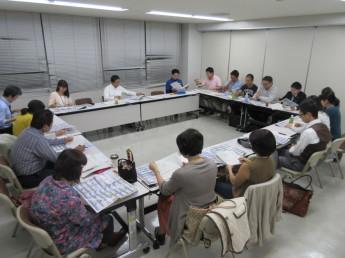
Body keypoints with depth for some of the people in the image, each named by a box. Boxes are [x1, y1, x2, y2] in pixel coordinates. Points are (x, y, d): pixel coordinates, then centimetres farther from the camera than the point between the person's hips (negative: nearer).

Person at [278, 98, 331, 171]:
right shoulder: (324, 127, -5)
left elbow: (296, 152, -18)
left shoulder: (308, 132, -32)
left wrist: (291, 148, 2)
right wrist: (295, 146, 7)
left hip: (303, 164, -8)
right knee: (282, 151, 18)